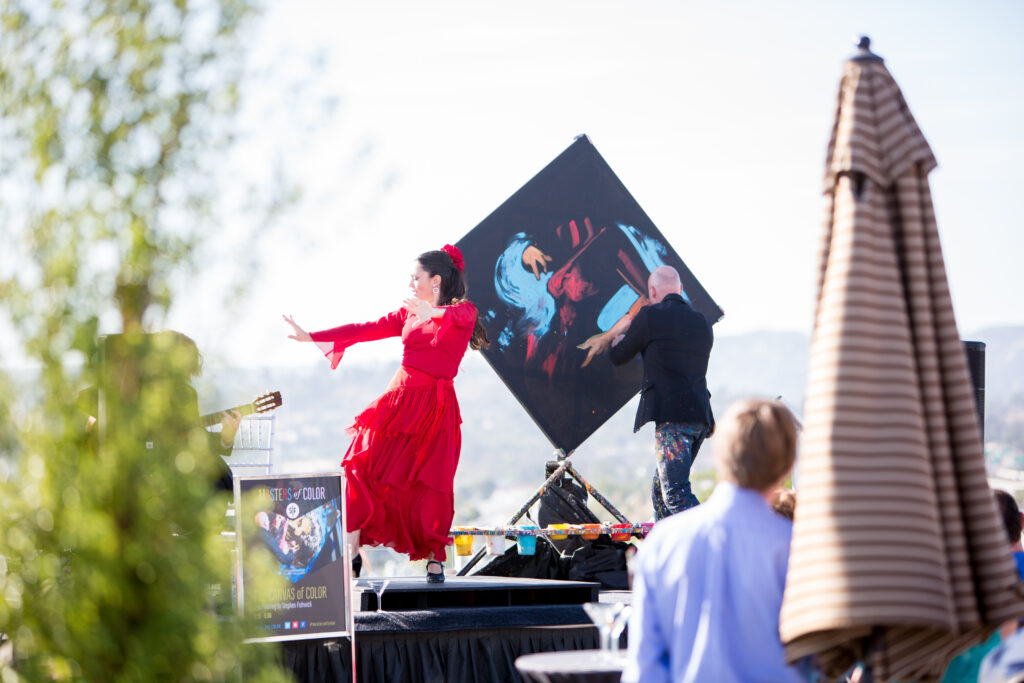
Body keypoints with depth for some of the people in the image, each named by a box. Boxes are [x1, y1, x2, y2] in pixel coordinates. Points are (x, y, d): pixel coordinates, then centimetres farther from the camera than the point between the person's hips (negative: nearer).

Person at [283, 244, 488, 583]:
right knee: (365, 468, -5)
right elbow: (365, 330, 14)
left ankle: (435, 559, 5)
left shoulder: (463, 312, -1)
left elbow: (459, 316, -25)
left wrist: (433, 312, -48)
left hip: (435, 408, -5)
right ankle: (351, 552, 0)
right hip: (400, 401, 5)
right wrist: (312, 337, 10)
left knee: (430, 482, -9)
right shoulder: (408, 314, 15)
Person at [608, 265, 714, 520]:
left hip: (671, 416, -8)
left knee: (676, 493, -12)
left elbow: (618, 357, 10)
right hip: (701, 417, 8)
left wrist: (618, 341, 35)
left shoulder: (650, 316, -1)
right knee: (660, 490, 17)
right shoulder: (702, 322, 17)